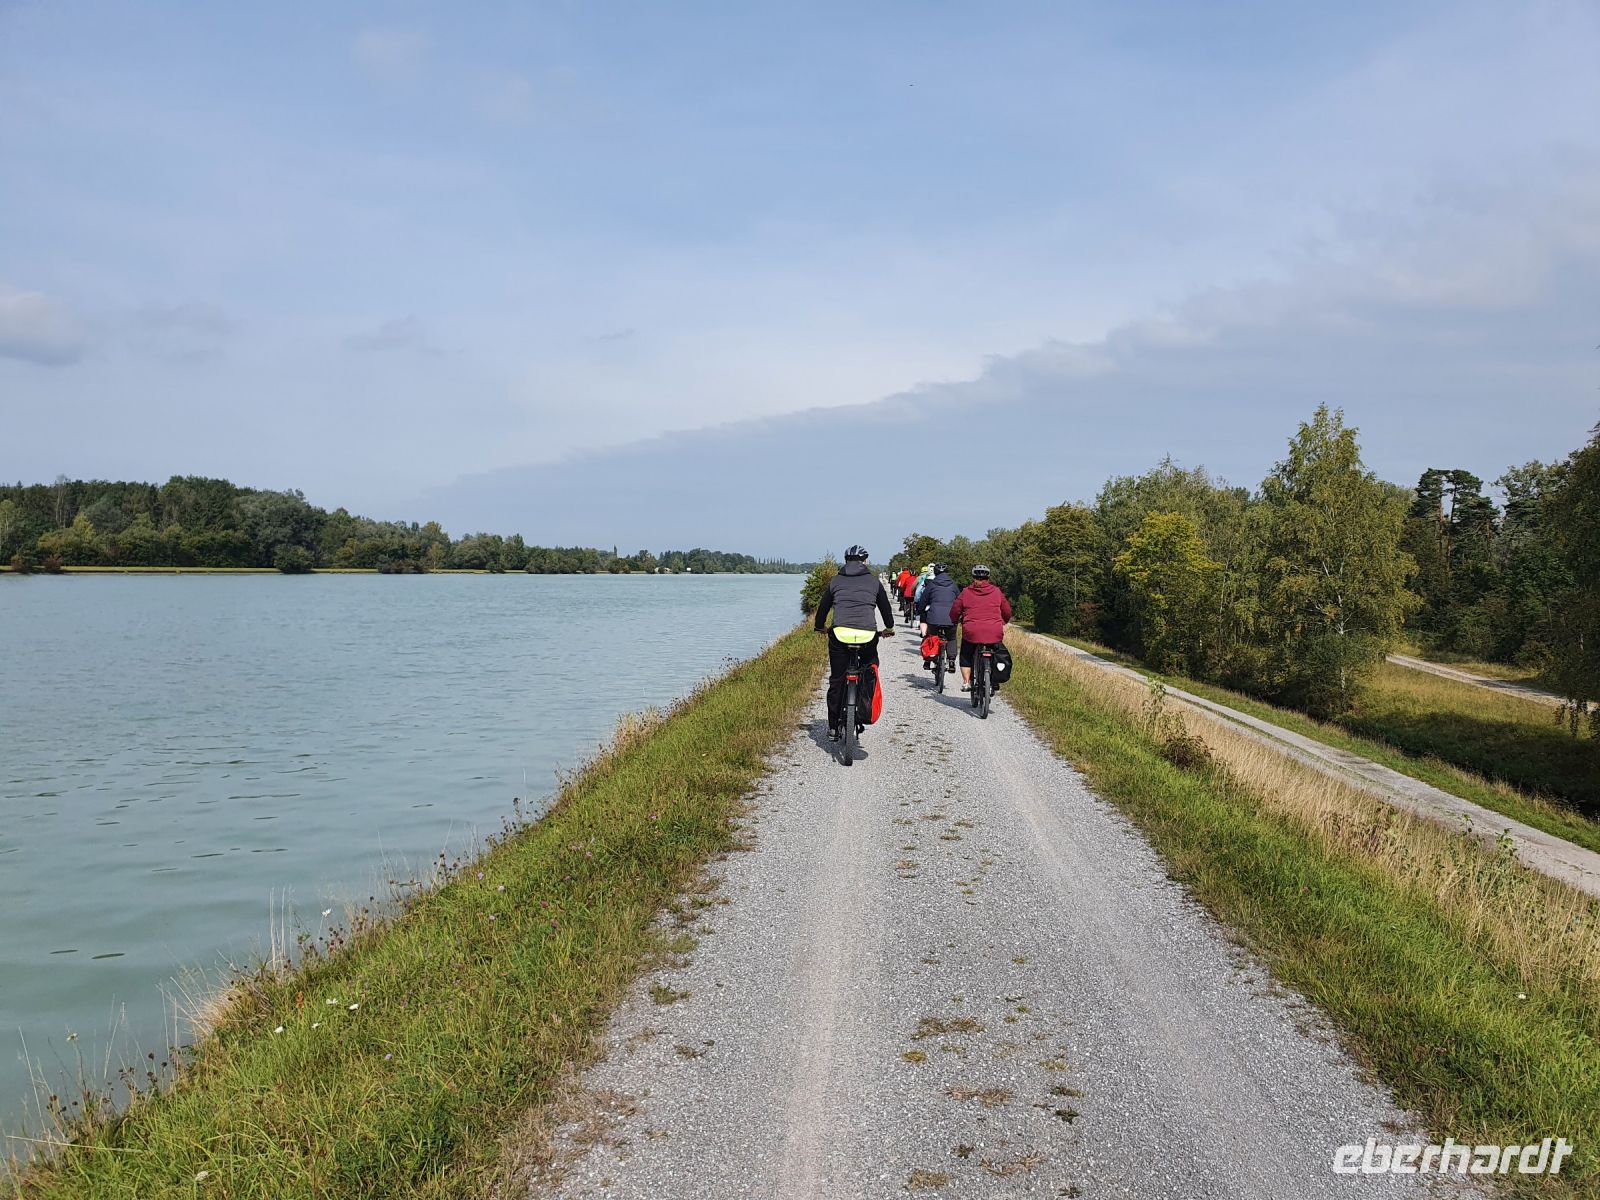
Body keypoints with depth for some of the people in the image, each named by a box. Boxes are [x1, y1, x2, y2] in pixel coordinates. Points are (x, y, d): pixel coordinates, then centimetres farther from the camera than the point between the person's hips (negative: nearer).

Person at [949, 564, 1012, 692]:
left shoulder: (966, 592, 3)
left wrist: (956, 621, 28)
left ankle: (966, 682, 11)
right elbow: (1007, 612, 13)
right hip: (995, 633, 1)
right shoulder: (997, 592, 7)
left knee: (966, 656, 19)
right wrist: (1003, 623, 33)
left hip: (971, 633, -1)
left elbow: (954, 612, 6)